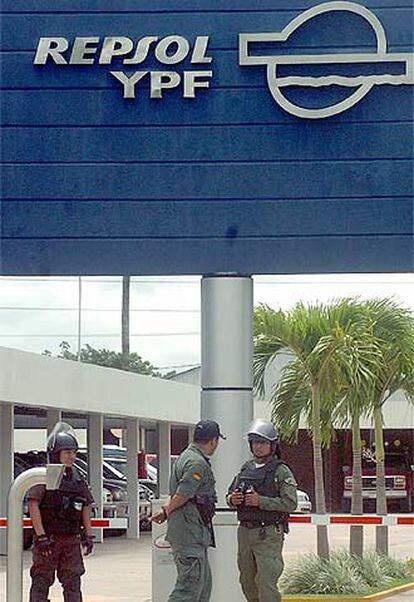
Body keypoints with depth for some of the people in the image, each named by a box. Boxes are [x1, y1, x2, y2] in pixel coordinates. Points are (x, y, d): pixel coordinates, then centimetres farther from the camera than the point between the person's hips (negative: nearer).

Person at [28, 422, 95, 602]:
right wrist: (41, 536, -19)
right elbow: (33, 505, -14)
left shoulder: (77, 478, 11)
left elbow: (86, 506, 17)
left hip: (72, 540, 5)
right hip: (48, 538, -5)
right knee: (41, 582, 1)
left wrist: (88, 535, 11)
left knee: (73, 582, 7)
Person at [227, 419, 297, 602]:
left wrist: (260, 501, -21)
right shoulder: (246, 468, 13)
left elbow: (290, 503, -14)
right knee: (247, 581, 13)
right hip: (245, 531, 7)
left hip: (268, 534, -7)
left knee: (266, 581, -11)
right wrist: (232, 500, -5)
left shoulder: (281, 471, -5)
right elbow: (230, 495, 19)